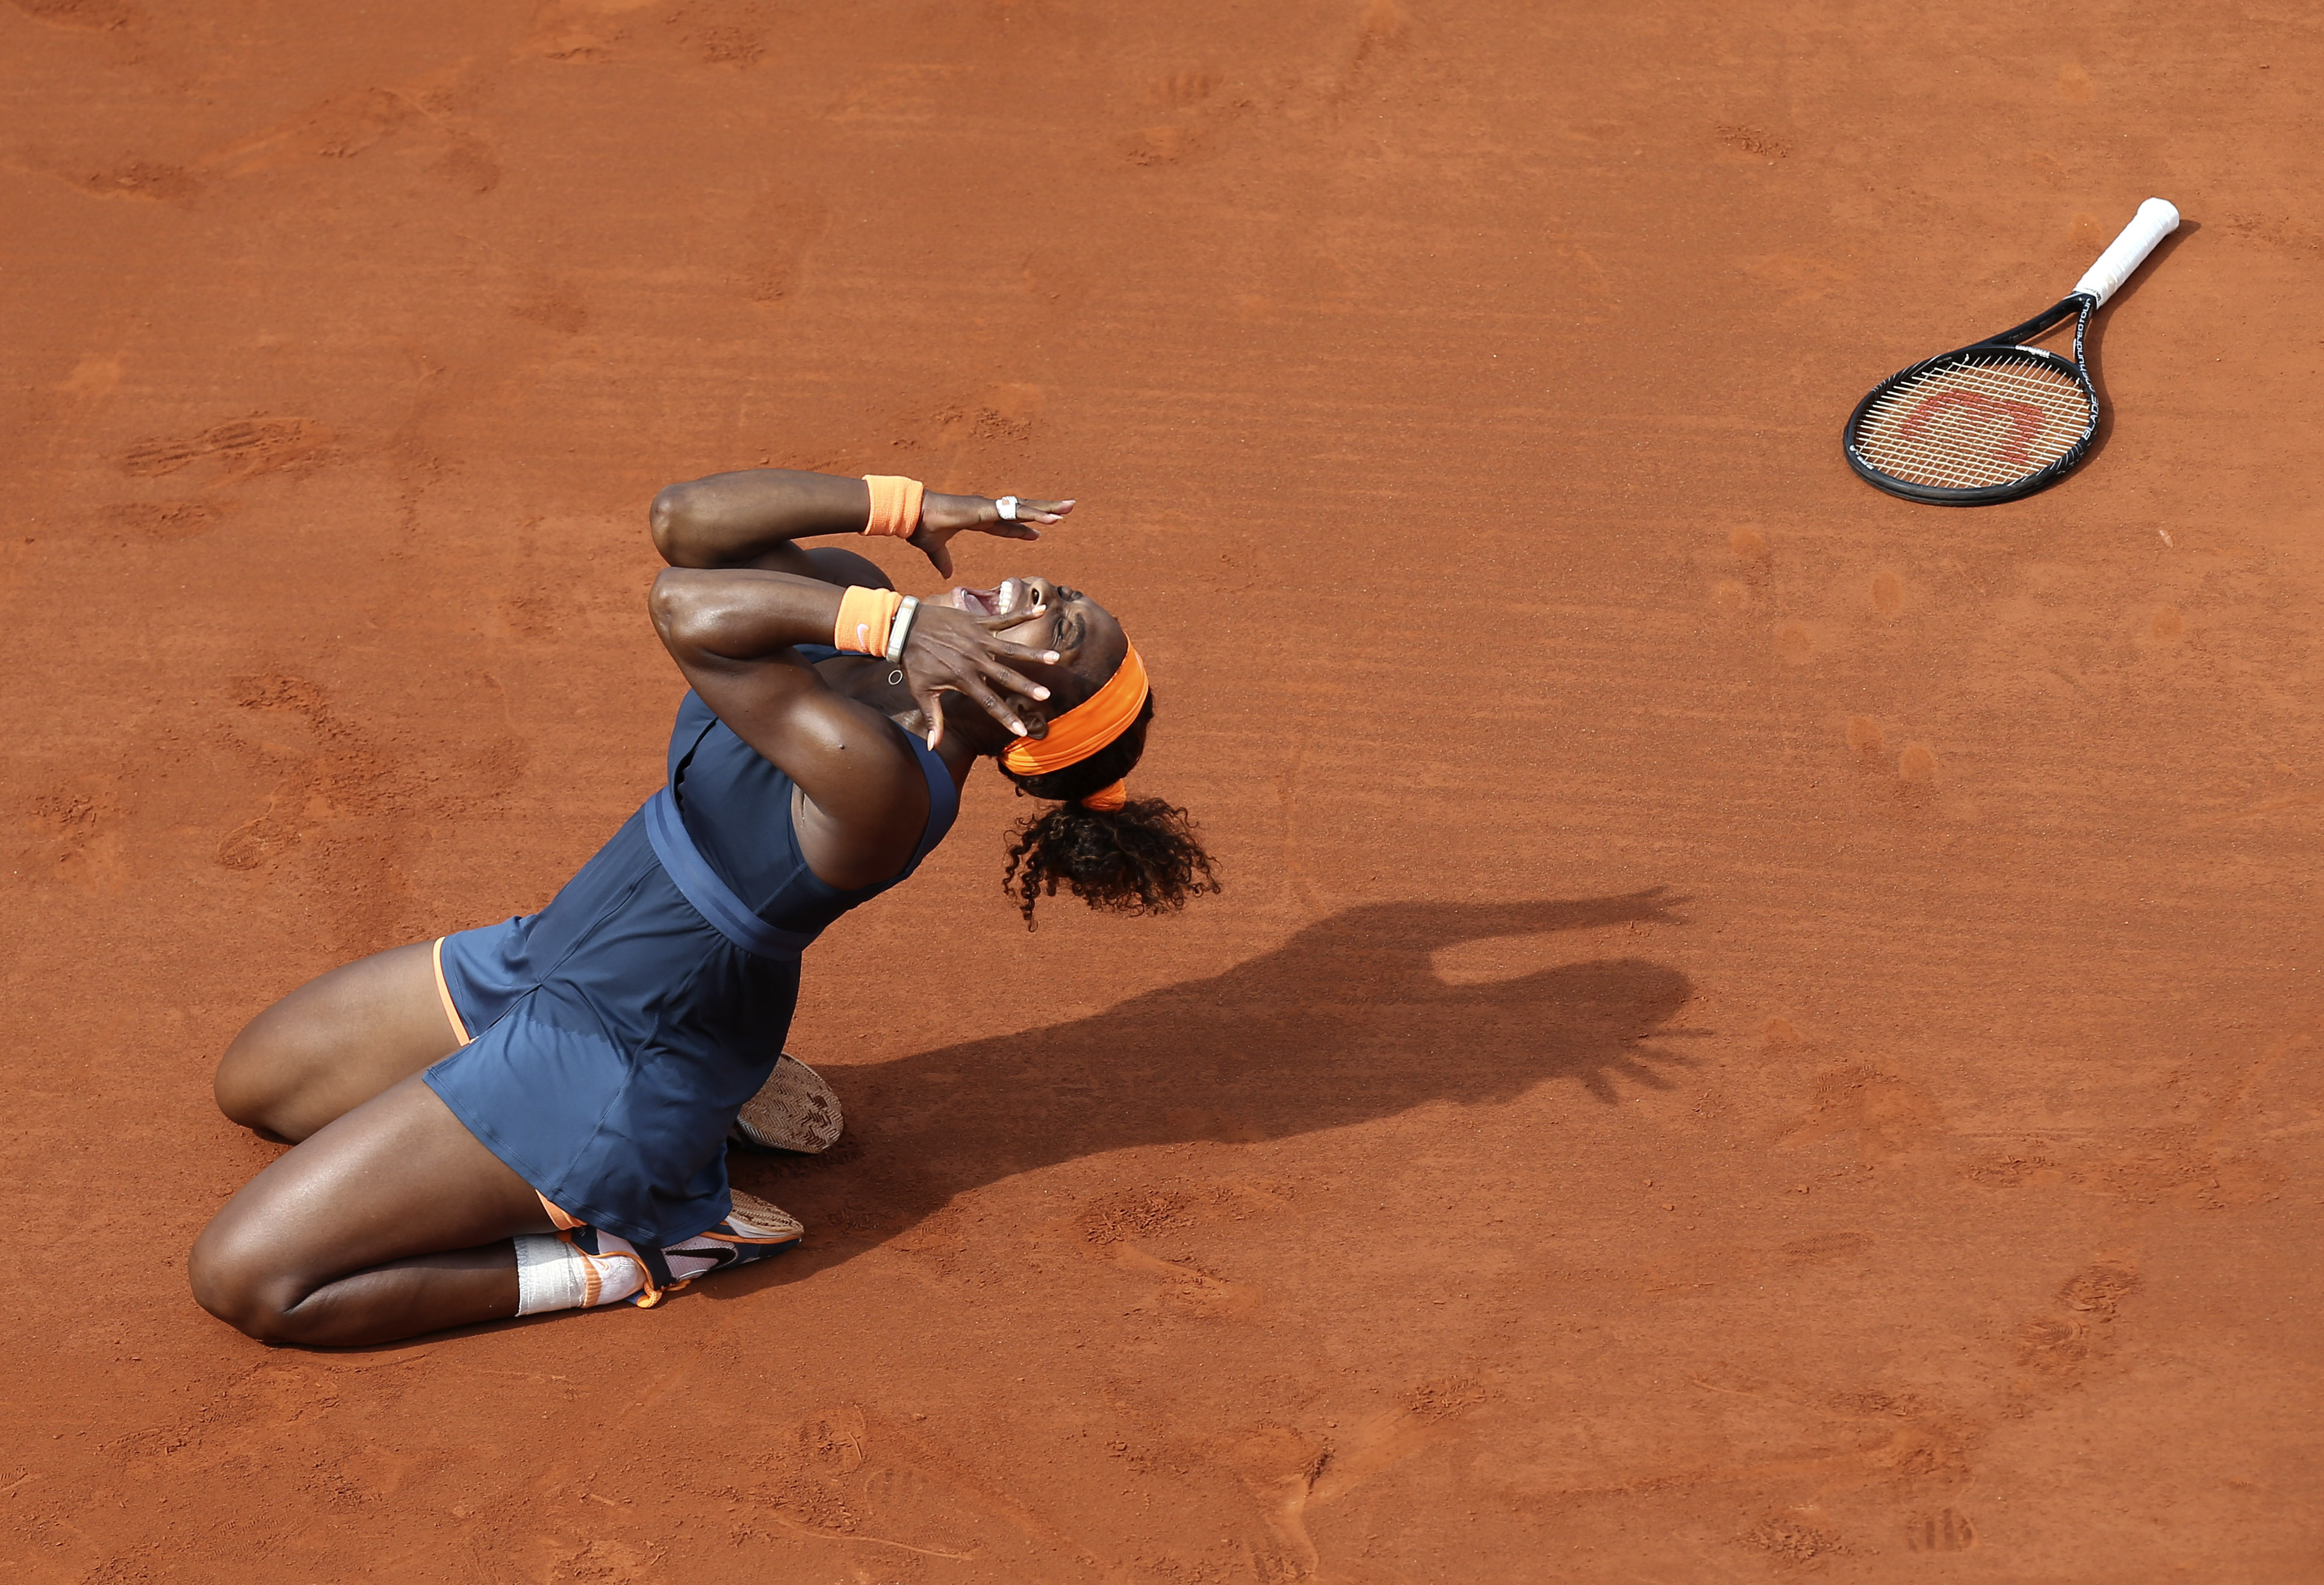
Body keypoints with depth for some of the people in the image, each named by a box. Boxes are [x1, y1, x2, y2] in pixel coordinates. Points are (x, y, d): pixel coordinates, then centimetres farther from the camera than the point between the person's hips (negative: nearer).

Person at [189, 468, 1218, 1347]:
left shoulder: (884, 780, -34)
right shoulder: (856, 621, -9)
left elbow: (688, 611, -39)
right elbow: (686, 523, -14)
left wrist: (893, 621, -34)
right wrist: (900, 503, -18)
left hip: (594, 1062, -9)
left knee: (242, 1281, -9)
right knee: (252, 1088, 30)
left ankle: (629, 1257, 1)